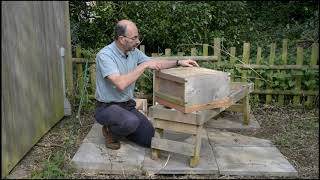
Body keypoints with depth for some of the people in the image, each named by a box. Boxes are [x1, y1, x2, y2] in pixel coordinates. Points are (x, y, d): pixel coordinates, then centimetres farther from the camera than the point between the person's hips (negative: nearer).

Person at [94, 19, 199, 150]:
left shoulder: (133, 52, 0)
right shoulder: (104, 55, -21)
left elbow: (154, 63, 13)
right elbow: (121, 84, -33)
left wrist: (179, 62, 3)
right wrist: (144, 66, -27)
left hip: (128, 105, 7)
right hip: (107, 107, -6)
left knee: (151, 139, -3)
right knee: (131, 122, -37)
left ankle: (121, 128, 20)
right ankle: (111, 131, -3)